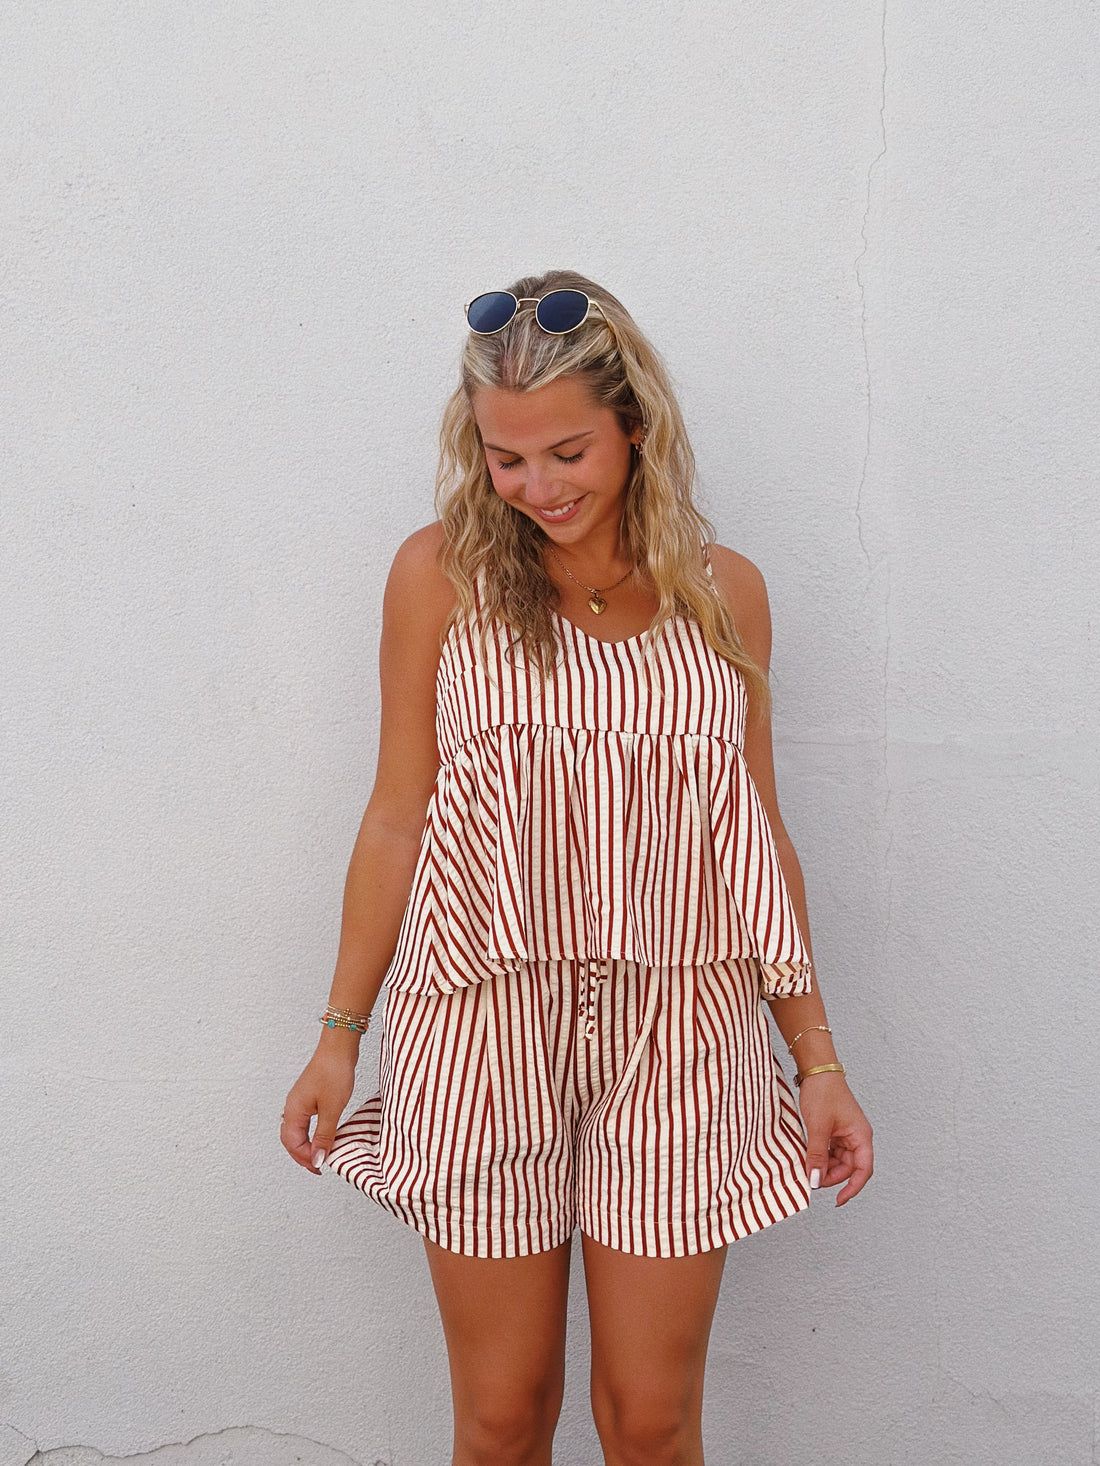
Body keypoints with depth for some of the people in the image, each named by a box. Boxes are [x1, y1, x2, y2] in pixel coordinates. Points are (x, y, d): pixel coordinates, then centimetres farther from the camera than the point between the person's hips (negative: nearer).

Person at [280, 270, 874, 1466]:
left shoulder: (722, 590, 6)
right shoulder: (441, 571, 1)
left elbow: (758, 834, 9)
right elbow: (397, 812, 4)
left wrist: (818, 1057, 8)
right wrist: (340, 1033, 5)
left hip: (675, 1036, 1)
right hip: (485, 1023, -1)